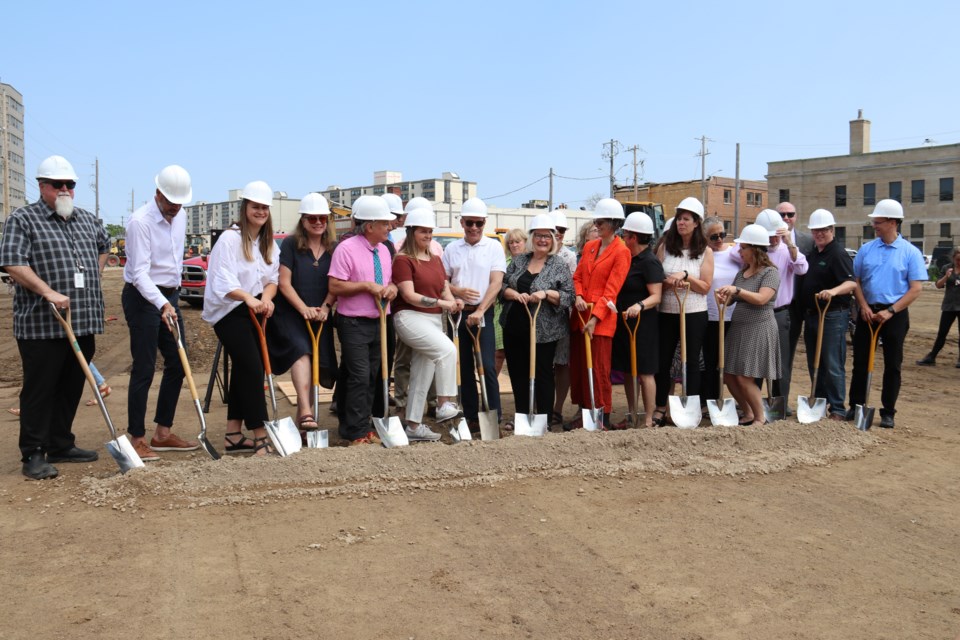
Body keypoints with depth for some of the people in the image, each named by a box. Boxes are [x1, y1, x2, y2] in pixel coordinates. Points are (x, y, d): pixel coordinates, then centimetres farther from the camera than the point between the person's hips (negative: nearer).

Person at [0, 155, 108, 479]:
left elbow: (103, 247, 34)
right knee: (39, 390, 0)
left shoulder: (88, 220, 15)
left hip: (83, 322, 6)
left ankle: (61, 446, 25)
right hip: (41, 325, -6)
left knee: (71, 389, 13)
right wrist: (49, 293, -24)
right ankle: (34, 455, 8)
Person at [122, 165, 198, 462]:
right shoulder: (140, 222, -17)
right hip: (143, 297, -8)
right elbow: (139, 272, -24)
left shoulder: (180, 218, 8)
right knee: (144, 369, -6)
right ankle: (137, 439, 3)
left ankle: (162, 433, 18)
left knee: (177, 364, 8)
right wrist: (161, 304, -36)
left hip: (170, 296, 8)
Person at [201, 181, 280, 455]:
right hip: (230, 312, -8)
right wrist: (248, 298, -36)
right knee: (252, 370, -14)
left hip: (254, 312, 8)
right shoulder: (230, 239, -11)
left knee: (242, 371, 11)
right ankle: (260, 435, -12)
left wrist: (266, 297, -12)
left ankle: (233, 435, 19)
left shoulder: (269, 243, 12)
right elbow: (223, 282, -21)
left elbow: (272, 278, 10)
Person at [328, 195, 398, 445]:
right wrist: (367, 286, -19)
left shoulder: (384, 250, 11)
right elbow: (335, 286, -16)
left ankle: (363, 427, 21)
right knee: (359, 377, -9)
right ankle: (357, 434, -2)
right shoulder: (347, 248, -12)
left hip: (378, 322, 8)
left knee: (372, 377, 11)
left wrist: (392, 287, -2)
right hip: (354, 323, -7)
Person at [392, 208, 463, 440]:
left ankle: (414, 426, 15)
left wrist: (453, 301, -6)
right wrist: (441, 303, -16)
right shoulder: (403, 259, -6)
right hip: (410, 317, -8)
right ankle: (444, 405, -20)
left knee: (422, 375, 8)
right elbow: (409, 295, -14)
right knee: (448, 349, -28)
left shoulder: (435, 260, 18)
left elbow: (444, 289, 17)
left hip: (434, 319, 8)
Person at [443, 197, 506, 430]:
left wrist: (480, 311, -19)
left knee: (487, 365, -11)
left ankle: (494, 416, -3)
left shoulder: (494, 247, 0)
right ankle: (471, 416, 16)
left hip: (483, 313, -3)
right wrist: (457, 291, -12)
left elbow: (496, 283, -9)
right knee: (464, 367, 7)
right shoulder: (451, 248, 8)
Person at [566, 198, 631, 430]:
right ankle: (584, 413, 19)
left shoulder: (621, 252, -6)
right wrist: (578, 296, -6)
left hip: (601, 319, -7)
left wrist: (595, 318, -18)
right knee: (577, 366, 9)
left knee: (598, 369, -4)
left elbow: (611, 290, -12)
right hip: (579, 315, 7)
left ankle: (602, 418, 6)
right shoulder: (589, 246, 15)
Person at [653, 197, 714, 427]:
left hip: (694, 314, -2)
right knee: (662, 361, 6)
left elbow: (705, 287, -5)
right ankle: (660, 410, 17)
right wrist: (668, 282, -17)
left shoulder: (705, 252, 0)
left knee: (691, 362, 7)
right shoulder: (665, 247, 4)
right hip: (667, 312, 2)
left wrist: (685, 276, -19)